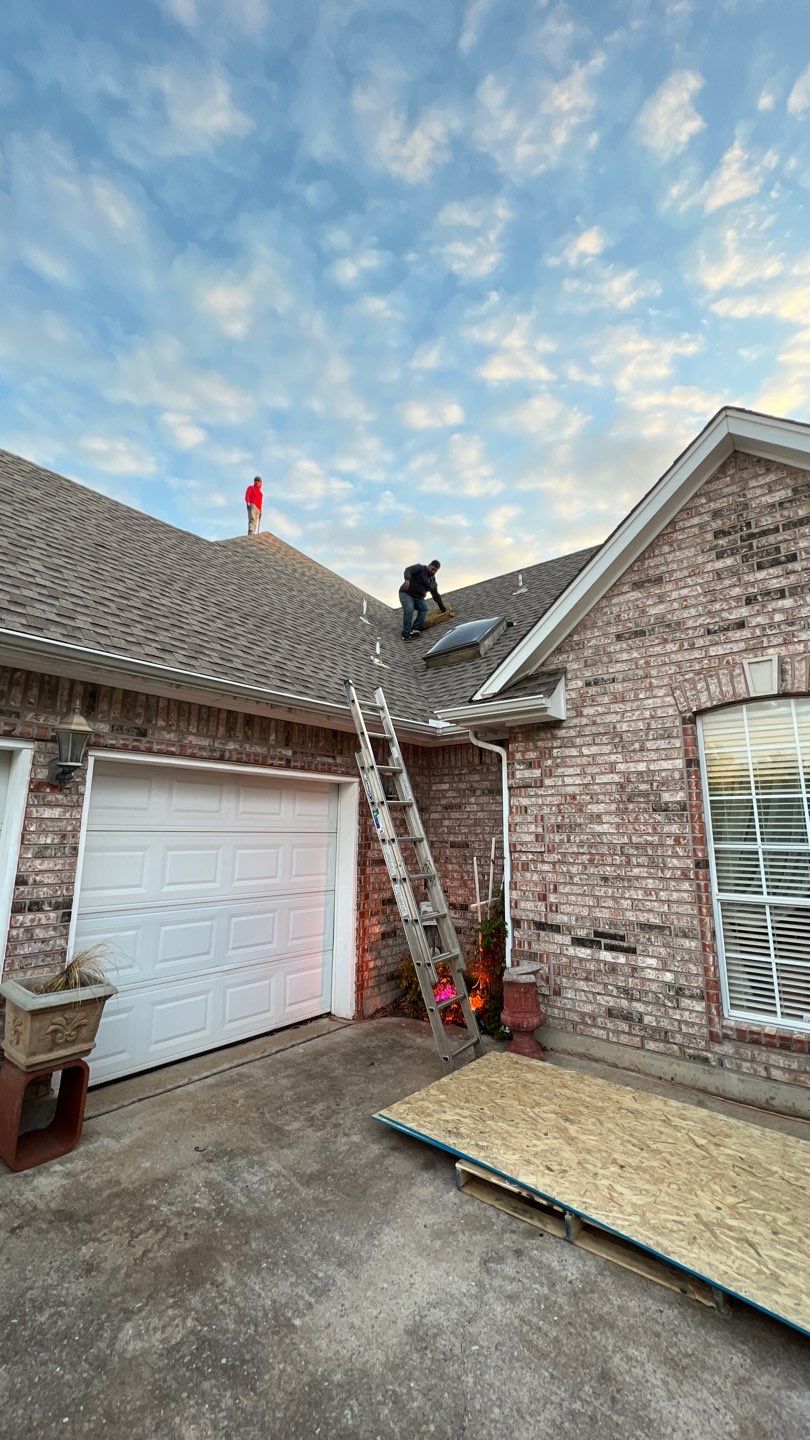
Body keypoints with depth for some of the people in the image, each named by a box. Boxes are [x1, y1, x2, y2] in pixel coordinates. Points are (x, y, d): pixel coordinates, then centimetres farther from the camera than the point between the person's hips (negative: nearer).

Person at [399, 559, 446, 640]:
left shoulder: (433, 581, 15)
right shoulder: (420, 568, -4)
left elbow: (436, 596, 20)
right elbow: (408, 570, -21)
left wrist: (442, 608, 18)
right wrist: (407, 579, -43)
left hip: (418, 597, 7)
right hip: (406, 593, -7)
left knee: (424, 608, -20)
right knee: (409, 610, -27)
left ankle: (416, 628, -29)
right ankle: (406, 634, -28)